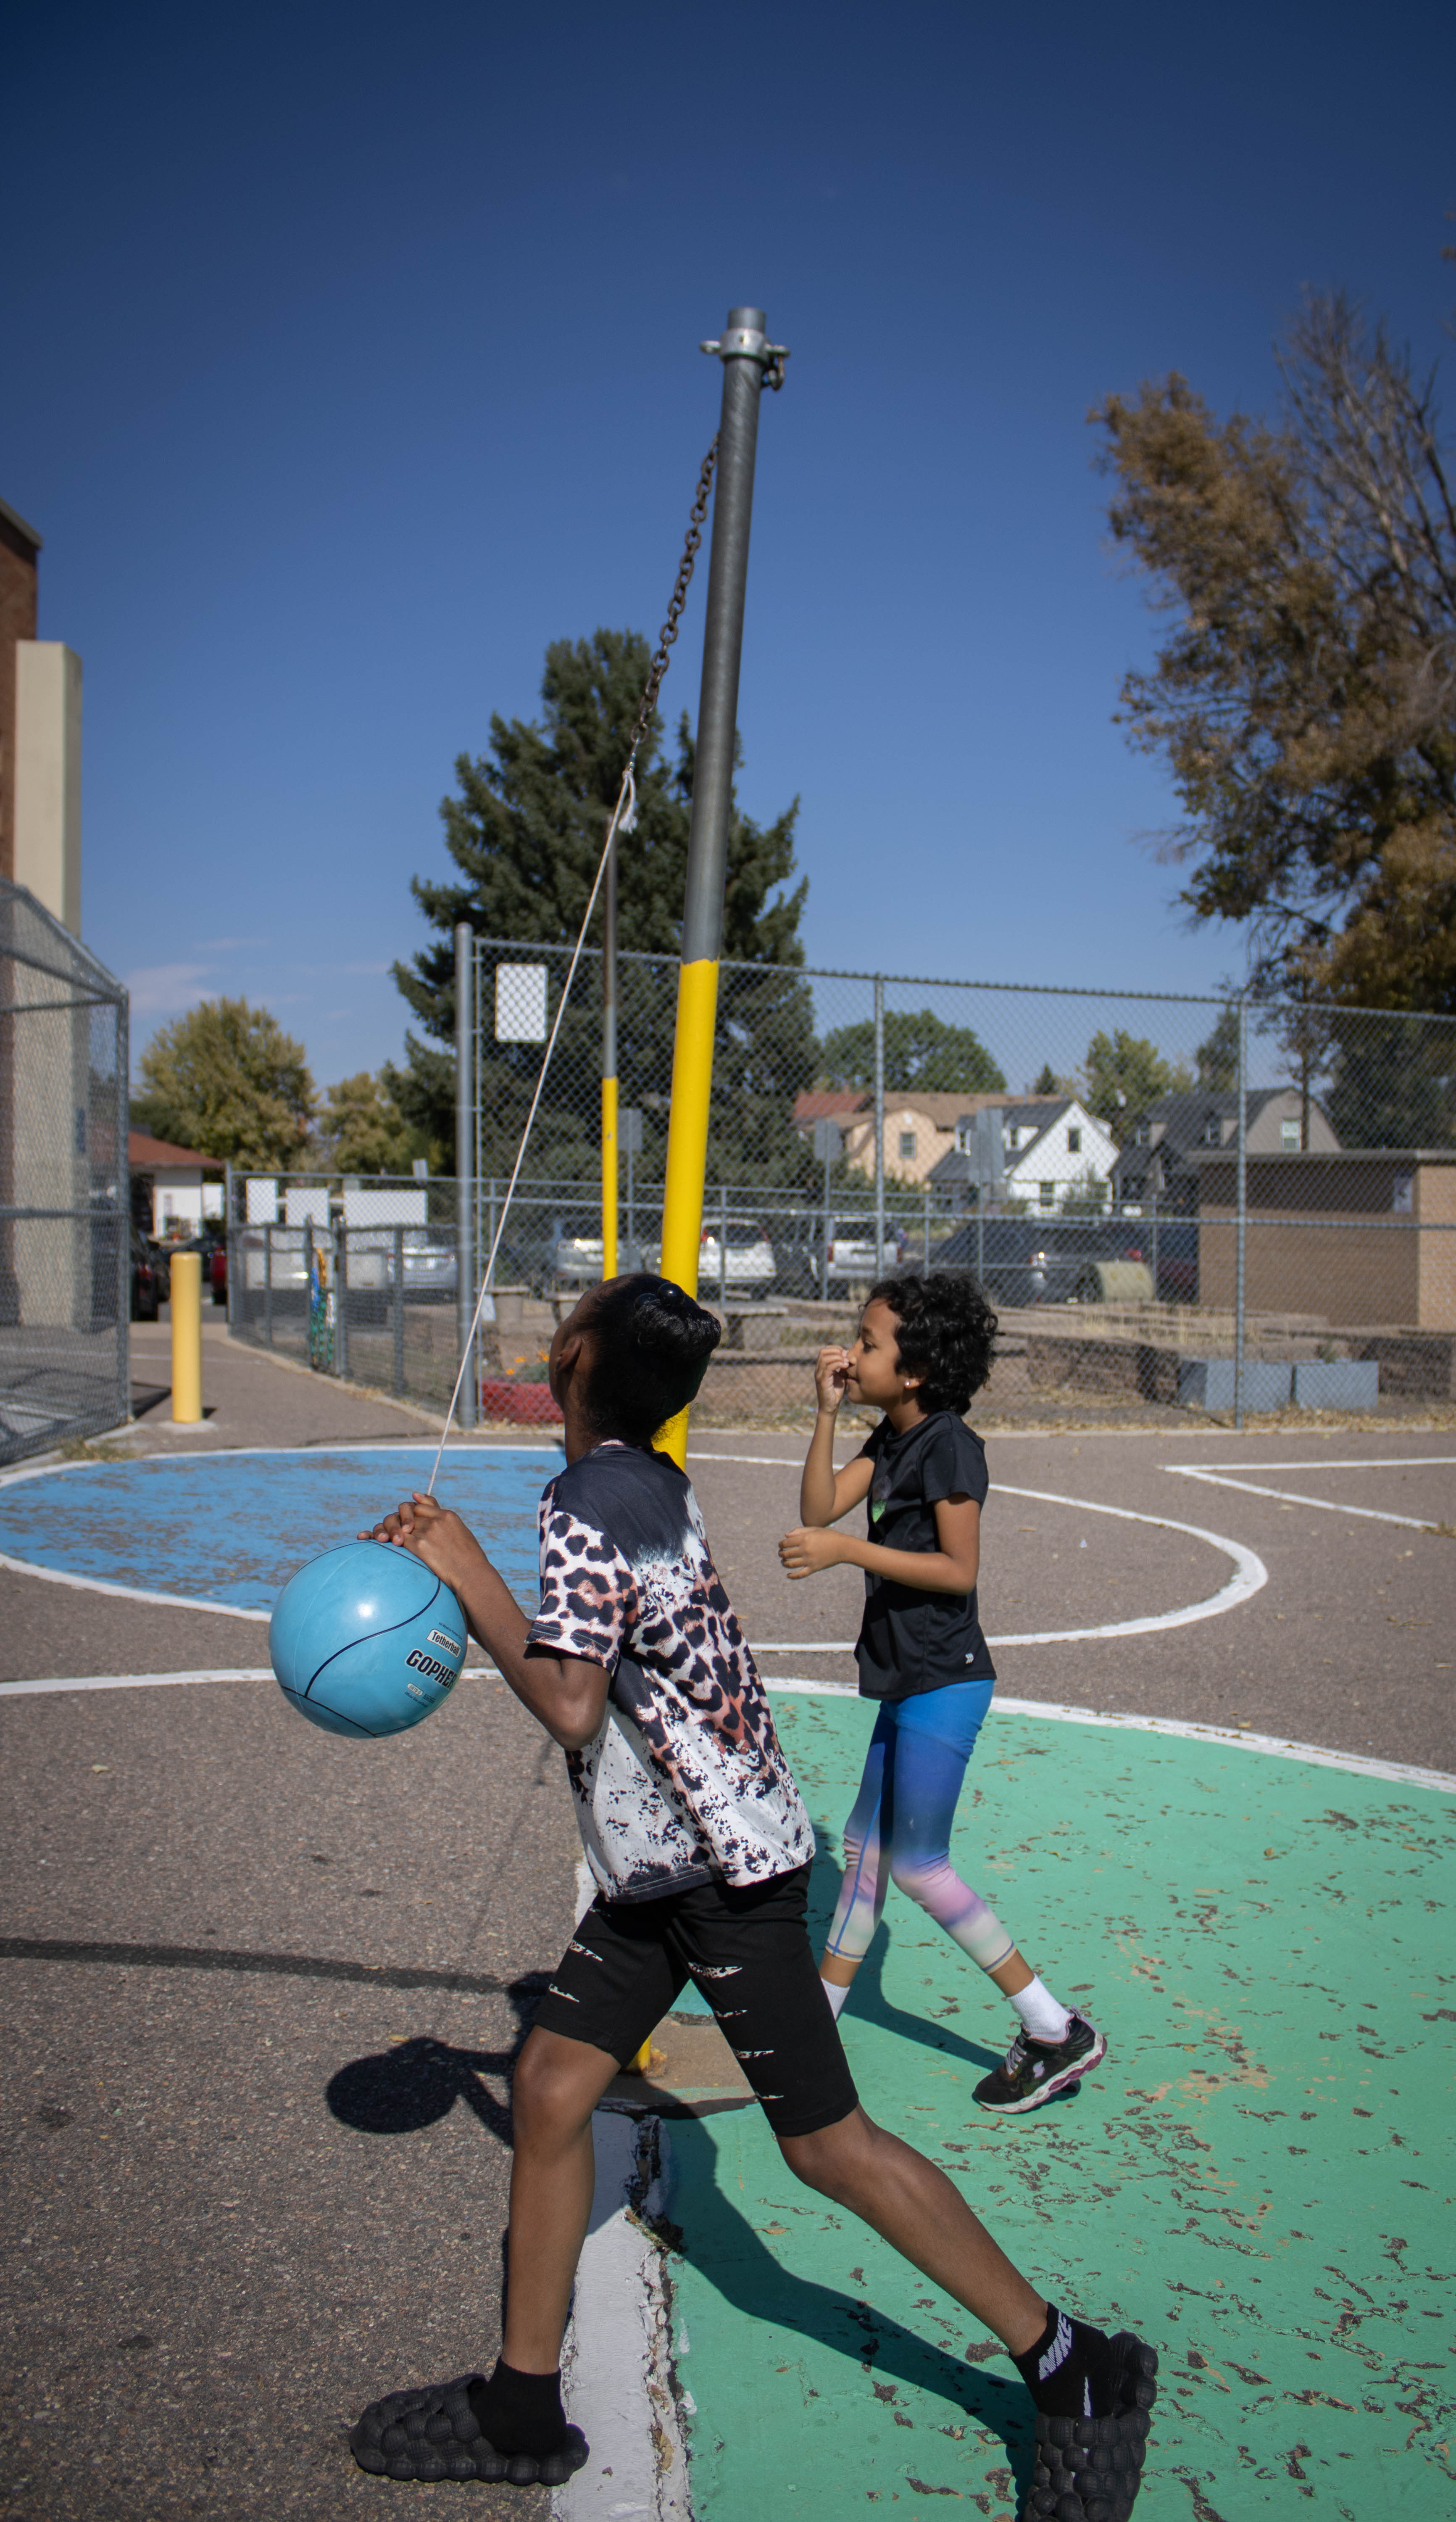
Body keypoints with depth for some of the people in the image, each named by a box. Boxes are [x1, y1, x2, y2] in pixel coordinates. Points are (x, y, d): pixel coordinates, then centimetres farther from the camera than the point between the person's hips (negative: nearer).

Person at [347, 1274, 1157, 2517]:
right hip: (662, 1860, 10)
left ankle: (1076, 2370, 16)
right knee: (550, 2086, 11)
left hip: (724, 1866, -9)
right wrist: (445, 1560, 12)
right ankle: (523, 2411, 26)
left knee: (827, 2144, 0)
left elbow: (571, 1706, -25)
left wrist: (467, 1572, -15)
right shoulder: (653, 1482, 6)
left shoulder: (587, 1500, -20)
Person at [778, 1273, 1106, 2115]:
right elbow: (821, 1508, 0)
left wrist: (847, 1551, -23)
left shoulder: (949, 1444, -17)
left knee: (919, 1863, -3)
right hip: (909, 1679, 9)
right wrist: (828, 1413, -7)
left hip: (944, 1681, -9)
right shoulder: (891, 1438, 9)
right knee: (866, 1845, 16)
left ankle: (1059, 2032, 7)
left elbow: (959, 1569, -21)